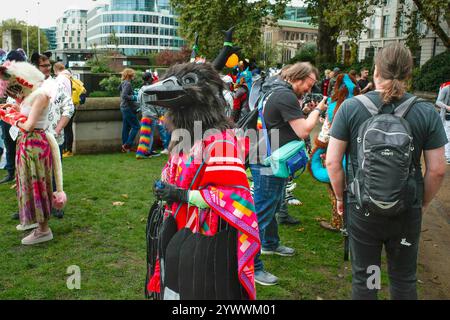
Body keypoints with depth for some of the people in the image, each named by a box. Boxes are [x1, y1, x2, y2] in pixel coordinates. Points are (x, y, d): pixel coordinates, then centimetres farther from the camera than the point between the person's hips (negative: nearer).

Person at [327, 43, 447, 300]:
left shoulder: (350, 107, -10)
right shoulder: (427, 112, -8)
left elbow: (332, 161, -9)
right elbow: (437, 170, -6)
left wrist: (340, 197, 6)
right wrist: (423, 204, 10)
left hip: (362, 208, 0)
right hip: (408, 211, 1)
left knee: (364, 278, 17)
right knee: (404, 279, 20)